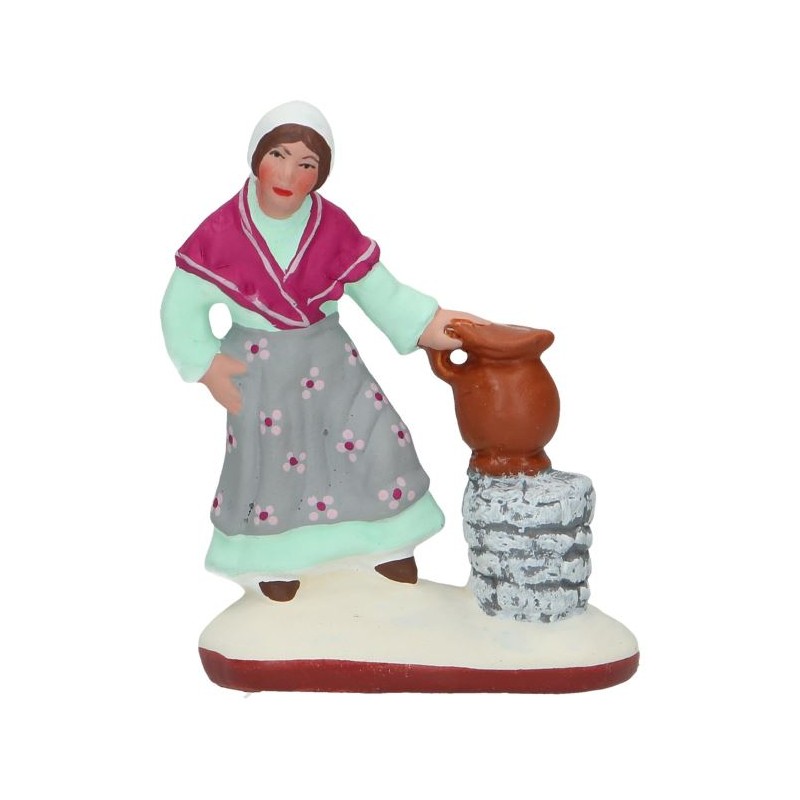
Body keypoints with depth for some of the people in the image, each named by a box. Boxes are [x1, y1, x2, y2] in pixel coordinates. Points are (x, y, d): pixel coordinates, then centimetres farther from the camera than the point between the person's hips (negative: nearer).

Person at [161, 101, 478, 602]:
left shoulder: (335, 227, -10)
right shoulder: (222, 231, -14)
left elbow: (380, 291, -6)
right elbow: (184, 305, -5)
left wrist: (429, 322, -18)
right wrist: (207, 365, -10)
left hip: (330, 361, 2)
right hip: (258, 370, -2)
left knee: (377, 441, -3)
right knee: (269, 463, 10)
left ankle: (392, 547, 21)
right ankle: (273, 565, 35)